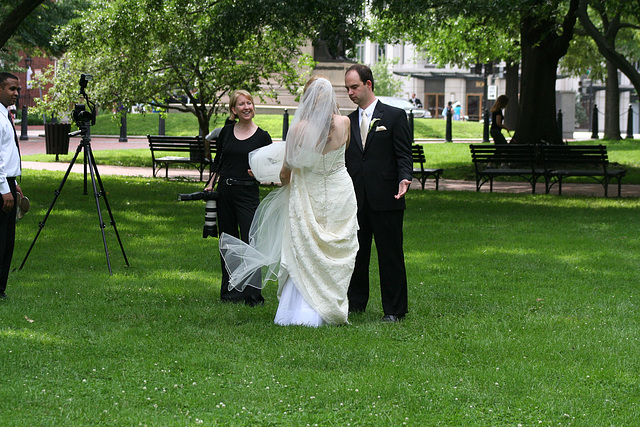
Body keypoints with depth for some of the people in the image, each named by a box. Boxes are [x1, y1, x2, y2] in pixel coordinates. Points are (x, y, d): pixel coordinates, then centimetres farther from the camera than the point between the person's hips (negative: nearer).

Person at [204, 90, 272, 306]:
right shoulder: (227, 132, 7)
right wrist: (210, 183, 7)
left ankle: (253, 294, -6)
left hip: (248, 193, -4)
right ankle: (229, 291, 17)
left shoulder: (262, 137, -2)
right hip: (225, 191, 4)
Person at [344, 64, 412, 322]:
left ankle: (394, 309, 5)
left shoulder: (395, 116, 1)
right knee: (355, 254, 8)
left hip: (386, 199, -4)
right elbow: (344, 160, 16)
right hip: (355, 201, 4)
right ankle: (355, 303, 19)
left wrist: (404, 178, -20)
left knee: (391, 256, -1)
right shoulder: (348, 122, 15)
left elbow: (404, 154, -3)